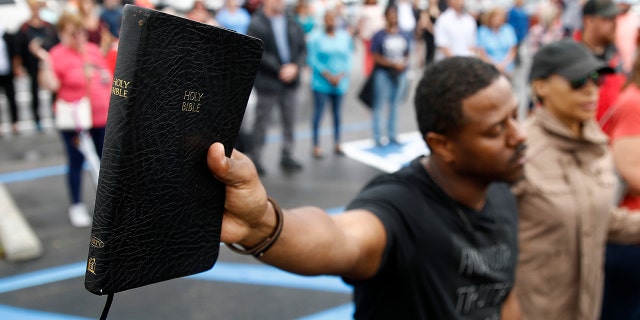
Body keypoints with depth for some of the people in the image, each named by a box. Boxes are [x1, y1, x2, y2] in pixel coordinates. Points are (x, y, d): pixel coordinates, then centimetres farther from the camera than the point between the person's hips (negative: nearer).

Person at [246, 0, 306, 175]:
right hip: (268, 81, -5)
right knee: (262, 121, 3)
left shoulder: (292, 23, 9)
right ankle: (255, 158, 13)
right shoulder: (257, 24, -6)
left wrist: (295, 66, -9)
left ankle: (287, 157, 21)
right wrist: (279, 69, -17)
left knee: (289, 121, 10)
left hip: (290, 80, 5)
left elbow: (303, 48, 9)